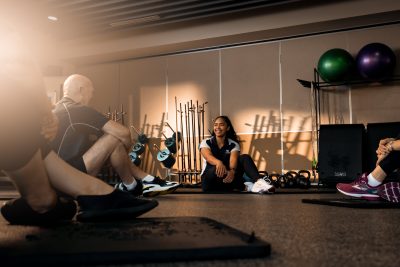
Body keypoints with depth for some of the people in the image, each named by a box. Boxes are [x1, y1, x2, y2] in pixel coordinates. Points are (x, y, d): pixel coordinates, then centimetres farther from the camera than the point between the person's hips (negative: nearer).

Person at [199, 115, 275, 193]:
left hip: (227, 180, 2)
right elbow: (208, 156, -24)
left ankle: (258, 181, -46)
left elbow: (233, 159, -20)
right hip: (209, 178, -2)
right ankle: (247, 186, -42)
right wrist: (218, 162, -48)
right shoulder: (206, 142, -2)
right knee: (218, 170, -36)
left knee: (244, 158, -21)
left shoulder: (233, 144, 1)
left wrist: (232, 171, -44)